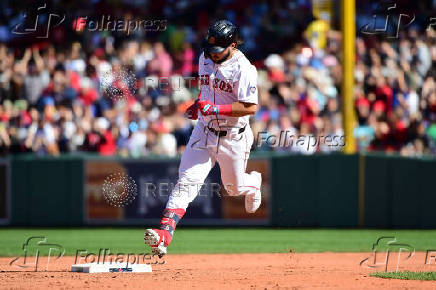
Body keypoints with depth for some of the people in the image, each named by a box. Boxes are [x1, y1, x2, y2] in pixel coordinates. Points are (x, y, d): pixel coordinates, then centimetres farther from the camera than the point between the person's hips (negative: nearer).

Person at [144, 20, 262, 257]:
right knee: (187, 181, -14)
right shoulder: (205, 58, 2)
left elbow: (251, 107, -23)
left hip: (232, 137, -4)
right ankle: (164, 233, -25)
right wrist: (198, 104, 7)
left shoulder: (243, 68, -19)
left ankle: (253, 183, 55)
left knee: (234, 188, 16)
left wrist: (216, 108, -30)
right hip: (204, 131, 4)